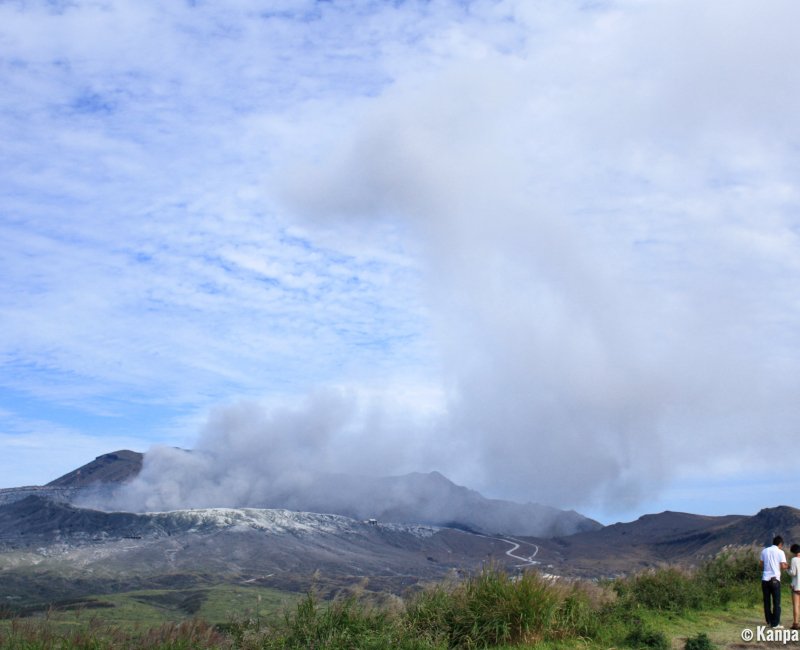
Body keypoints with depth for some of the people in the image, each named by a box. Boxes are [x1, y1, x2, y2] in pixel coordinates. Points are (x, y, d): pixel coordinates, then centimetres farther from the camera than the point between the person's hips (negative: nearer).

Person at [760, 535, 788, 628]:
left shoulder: (764, 551, 8)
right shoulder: (780, 552, -5)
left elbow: (761, 564, 10)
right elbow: (783, 566, -11)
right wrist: (787, 566, 11)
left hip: (765, 579, 4)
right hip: (775, 579, -4)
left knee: (767, 601, 12)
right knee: (776, 602, 3)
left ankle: (769, 621, 18)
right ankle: (775, 623, 3)